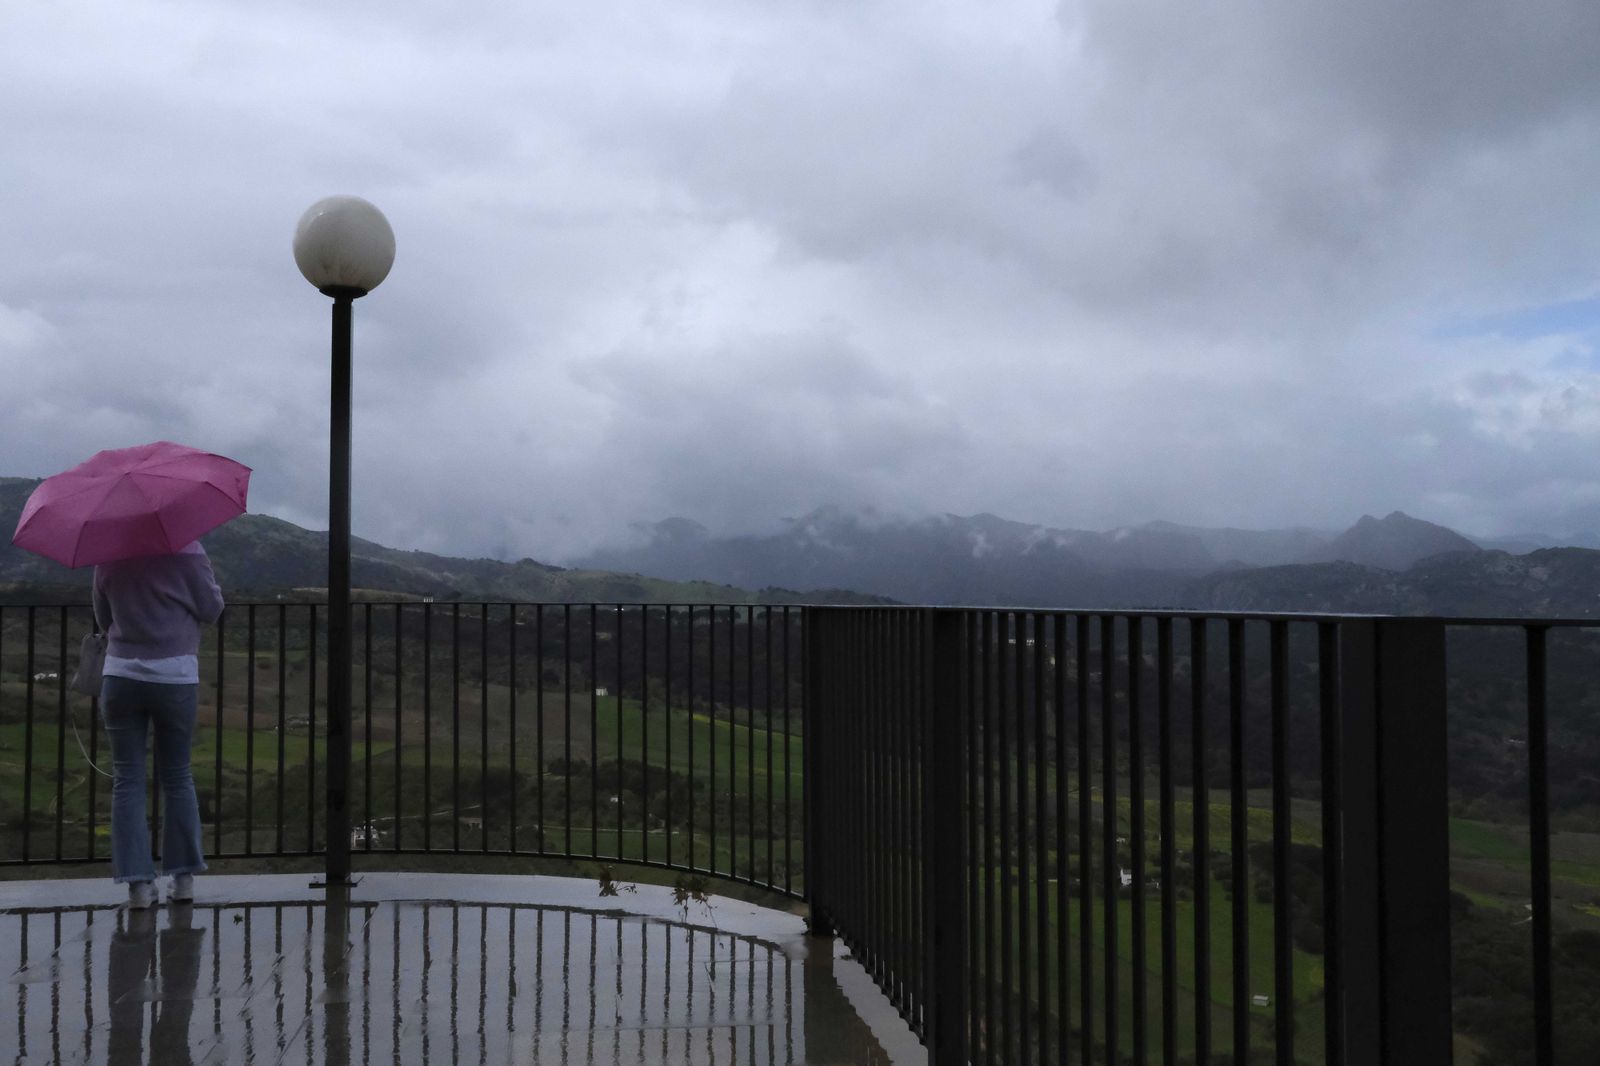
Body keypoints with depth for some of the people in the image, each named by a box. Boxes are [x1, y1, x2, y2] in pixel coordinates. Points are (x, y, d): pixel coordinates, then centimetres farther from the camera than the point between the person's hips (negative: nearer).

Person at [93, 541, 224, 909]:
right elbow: (212, 609, -1)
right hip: (175, 676, -2)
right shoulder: (185, 550, -8)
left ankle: (138, 882, 2)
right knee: (177, 776, 10)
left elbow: (102, 617, 14)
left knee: (127, 779, 6)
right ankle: (183, 877, 14)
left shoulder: (108, 556, 3)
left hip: (121, 675, 2)